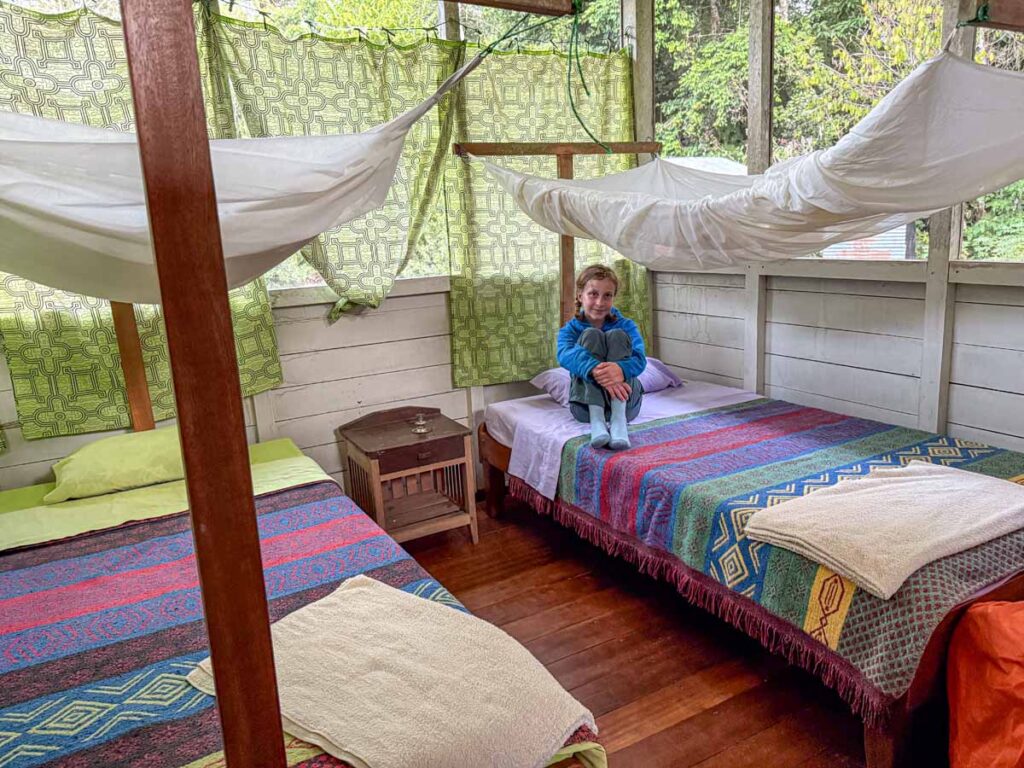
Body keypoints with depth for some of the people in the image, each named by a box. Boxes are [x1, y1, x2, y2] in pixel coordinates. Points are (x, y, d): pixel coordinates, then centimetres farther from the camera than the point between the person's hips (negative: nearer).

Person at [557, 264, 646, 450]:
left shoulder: (626, 326, 6)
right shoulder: (570, 329, 3)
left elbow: (639, 359, -14)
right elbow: (565, 355, -21)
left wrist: (621, 369, -40)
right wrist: (594, 370, -43)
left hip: (625, 403, 1)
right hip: (586, 405, 0)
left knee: (617, 336, -17)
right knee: (591, 335, -18)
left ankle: (619, 419, -33)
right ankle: (596, 420, -33)